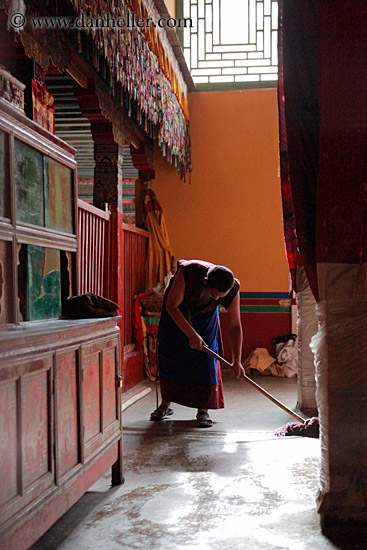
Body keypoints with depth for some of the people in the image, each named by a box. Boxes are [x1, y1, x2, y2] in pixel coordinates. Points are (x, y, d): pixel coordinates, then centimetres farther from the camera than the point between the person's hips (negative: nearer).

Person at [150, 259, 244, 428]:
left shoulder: (232, 291, -32)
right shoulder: (187, 273, -41)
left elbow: (235, 326, -23)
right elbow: (171, 306, -31)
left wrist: (236, 361, -25)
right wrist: (191, 334, -35)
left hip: (204, 315, 1)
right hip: (176, 309, -1)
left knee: (206, 356, -11)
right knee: (169, 354, 0)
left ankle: (203, 410, -5)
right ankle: (165, 404, 15)